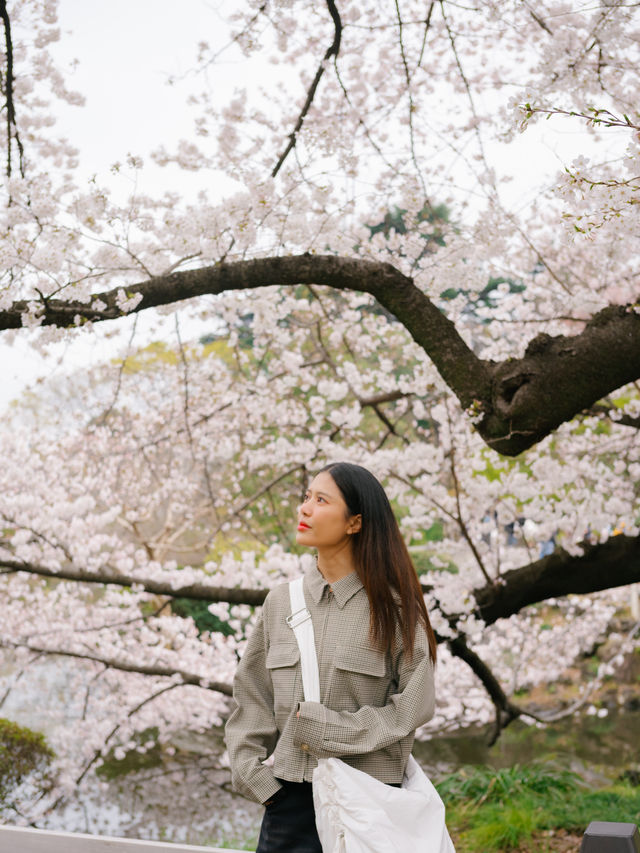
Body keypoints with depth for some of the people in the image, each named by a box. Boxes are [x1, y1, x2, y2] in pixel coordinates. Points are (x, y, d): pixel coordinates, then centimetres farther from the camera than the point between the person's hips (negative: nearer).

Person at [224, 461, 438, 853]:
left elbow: (412, 707, -10)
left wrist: (319, 724, -12)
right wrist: (254, 775, -1)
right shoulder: (281, 601, 7)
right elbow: (250, 701, 10)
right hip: (290, 800, 3)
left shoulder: (393, 607, -5)